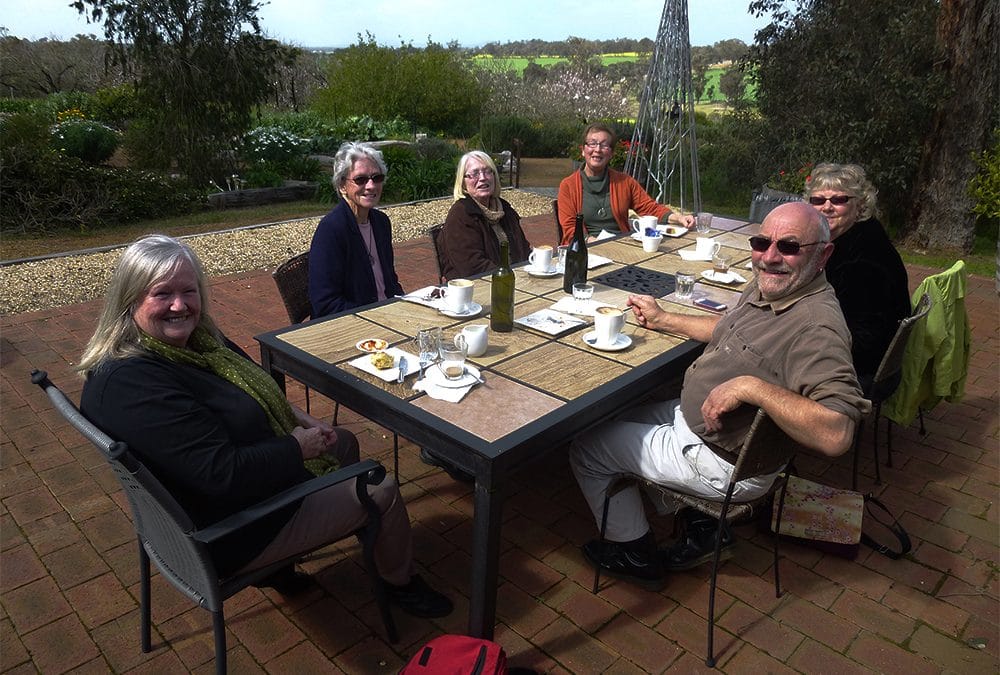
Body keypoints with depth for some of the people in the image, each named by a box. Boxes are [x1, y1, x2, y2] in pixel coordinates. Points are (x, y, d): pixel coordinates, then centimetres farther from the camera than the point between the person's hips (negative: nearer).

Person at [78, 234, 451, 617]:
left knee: (344, 442, 25)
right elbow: (221, 473, -34)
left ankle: (275, 565, 25)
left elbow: (253, 392, 14)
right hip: (225, 537, -10)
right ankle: (400, 583, 29)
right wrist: (297, 447, -19)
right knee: (383, 492, -2)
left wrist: (299, 420, -2)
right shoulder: (132, 383, -32)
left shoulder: (193, 339, -2)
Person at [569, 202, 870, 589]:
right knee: (614, 416, 27)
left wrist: (752, 387, -40)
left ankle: (637, 555, 22)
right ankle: (702, 529, 23)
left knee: (586, 448, -1)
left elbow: (836, 436, -40)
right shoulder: (767, 287, -1)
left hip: (724, 463, -10)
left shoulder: (818, 328, -31)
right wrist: (662, 319, 20)